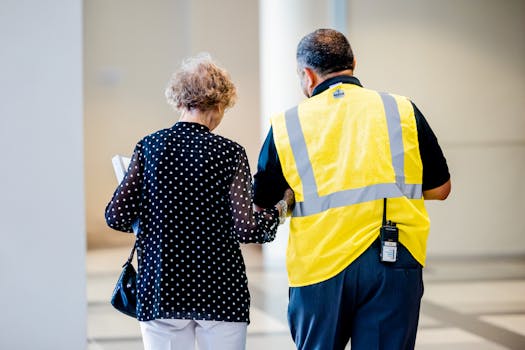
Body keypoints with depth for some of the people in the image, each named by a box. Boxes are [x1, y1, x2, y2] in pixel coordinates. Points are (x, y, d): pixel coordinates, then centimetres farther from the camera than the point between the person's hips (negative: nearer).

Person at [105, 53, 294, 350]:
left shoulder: (149, 147, 1)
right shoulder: (229, 153, -7)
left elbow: (117, 217, -3)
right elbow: (245, 229, -12)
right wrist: (280, 209, 6)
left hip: (159, 291, 2)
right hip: (220, 292, -2)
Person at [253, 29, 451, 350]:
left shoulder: (286, 125, 2)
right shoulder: (403, 111, 4)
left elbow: (261, 204, 10)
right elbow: (440, 188, 11)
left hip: (320, 268, 0)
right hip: (395, 262, 0)